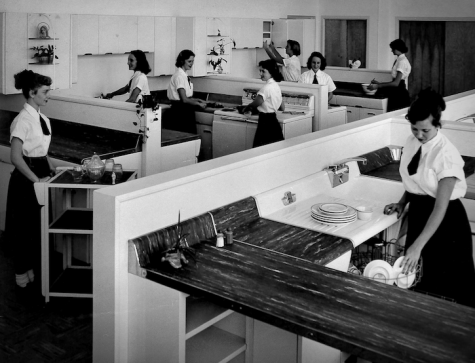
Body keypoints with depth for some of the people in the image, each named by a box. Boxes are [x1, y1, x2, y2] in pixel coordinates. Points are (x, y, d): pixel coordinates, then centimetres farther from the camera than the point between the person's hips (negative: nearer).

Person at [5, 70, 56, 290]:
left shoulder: (42, 119, 7)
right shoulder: (23, 121, -17)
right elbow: (16, 158, -23)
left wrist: (52, 170, 6)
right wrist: (36, 180, -23)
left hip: (41, 174, 8)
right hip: (26, 178, -7)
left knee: (41, 223, 15)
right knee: (24, 226, 5)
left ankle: (33, 266, 31)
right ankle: (22, 272, 21)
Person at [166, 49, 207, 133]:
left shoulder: (185, 76, 11)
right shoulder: (179, 76, -15)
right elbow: (184, 100, -19)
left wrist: (198, 100, 7)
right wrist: (199, 104, -7)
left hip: (186, 113, 9)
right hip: (180, 113, -9)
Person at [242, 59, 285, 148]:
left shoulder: (267, 88, -16)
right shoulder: (276, 86, 12)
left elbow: (257, 102, -27)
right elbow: (282, 108, 20)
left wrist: (247, 108, -9)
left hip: (266, 123, -9)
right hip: (274, 123, 9)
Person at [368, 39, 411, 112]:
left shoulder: (402, 61, -14)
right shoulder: (398, 60, 13)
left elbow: (396, 83, -19)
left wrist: (378, 86, -17)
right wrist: (379, 83, 10)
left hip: (400, 95, -9)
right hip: (395, 95, 9)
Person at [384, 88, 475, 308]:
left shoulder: (445, 154, -22)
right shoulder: (412, 144, -1)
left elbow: (440, 207, -25)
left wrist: (418, 246, -30)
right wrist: (402, 203, -2)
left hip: (445, 219, -7)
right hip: (418, 213, 7)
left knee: (449, 285, 2)